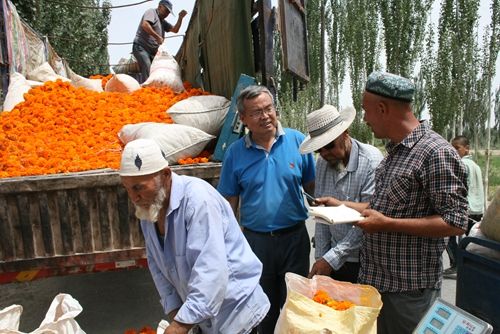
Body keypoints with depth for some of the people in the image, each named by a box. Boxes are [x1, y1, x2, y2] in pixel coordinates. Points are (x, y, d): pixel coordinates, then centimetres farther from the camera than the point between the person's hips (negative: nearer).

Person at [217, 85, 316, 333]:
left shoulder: (298, 141, -7)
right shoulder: (235, 152, -5)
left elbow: (312, 188, 0)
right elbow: (229, 203, 0)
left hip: (295, 236, -1)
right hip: (256, 239, 1)